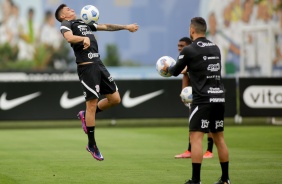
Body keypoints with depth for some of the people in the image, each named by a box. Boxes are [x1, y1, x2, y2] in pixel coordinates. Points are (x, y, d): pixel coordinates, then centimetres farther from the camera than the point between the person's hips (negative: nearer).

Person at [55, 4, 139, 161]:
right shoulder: (66, 24, 2)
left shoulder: (84, 23, 26)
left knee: (115, 99, 5)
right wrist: (84, 38, -35)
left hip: (99, 64, 8)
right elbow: (69, 37, -20)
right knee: (92, 104, -7)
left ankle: (86, 116, 26)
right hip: (87, 66, -8)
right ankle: (92, 145, 4)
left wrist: (126, 27, 35)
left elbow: (106, 27, 33)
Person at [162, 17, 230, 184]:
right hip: (219, 98, 7)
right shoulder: (215, 48, 12)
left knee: (196, 138, -6)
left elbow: (175, 72, 6)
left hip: (203, 99, -6)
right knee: (219, 138, 14)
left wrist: (167, 68, 29)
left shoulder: (189, 50, -6)